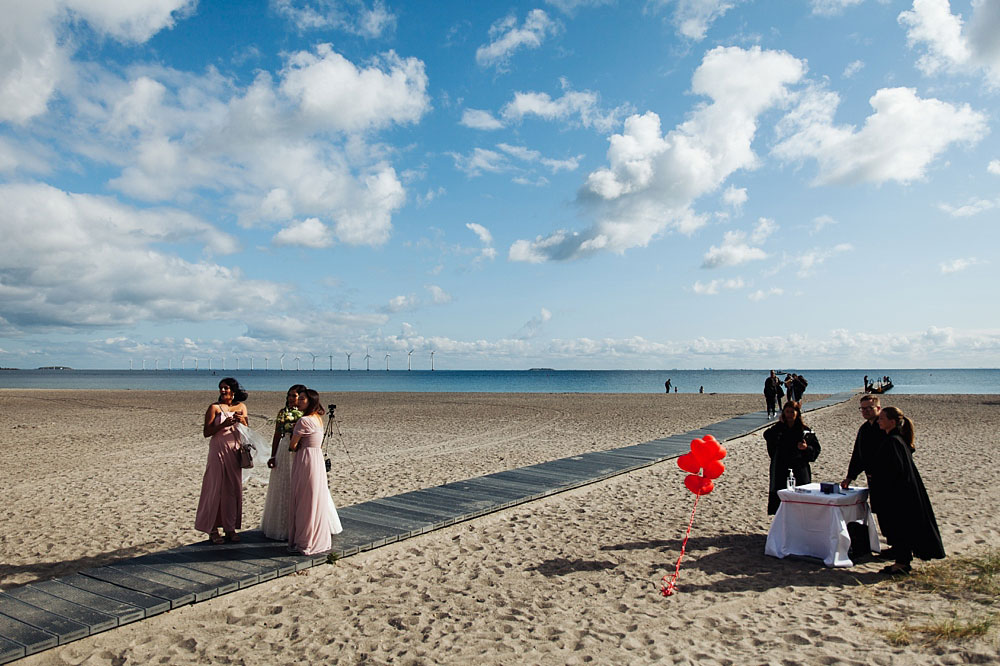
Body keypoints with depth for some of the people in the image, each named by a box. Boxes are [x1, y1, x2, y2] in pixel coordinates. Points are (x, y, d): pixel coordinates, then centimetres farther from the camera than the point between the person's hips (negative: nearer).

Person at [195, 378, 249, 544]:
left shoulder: (241, 407, 8)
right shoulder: (214, 407, -3)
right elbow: (206, 432, -8)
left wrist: (242, 421, -11)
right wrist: (223, 424, -21)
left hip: (234, 451, 4)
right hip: (218, 450, -4)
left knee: (233, 488, 6)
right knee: (216, 488, -1)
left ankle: (230, 527, 15)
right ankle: (213, 529, 8)